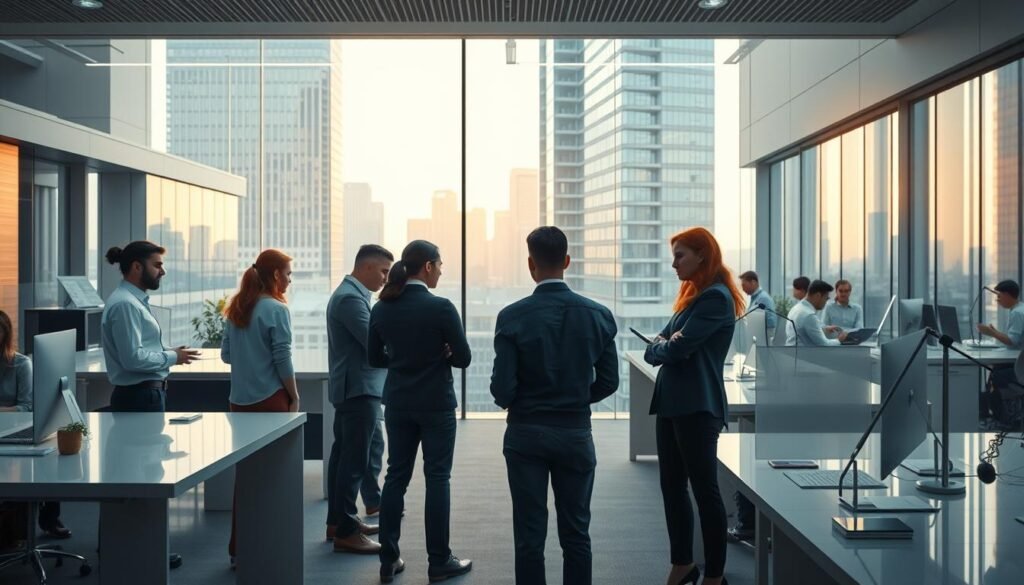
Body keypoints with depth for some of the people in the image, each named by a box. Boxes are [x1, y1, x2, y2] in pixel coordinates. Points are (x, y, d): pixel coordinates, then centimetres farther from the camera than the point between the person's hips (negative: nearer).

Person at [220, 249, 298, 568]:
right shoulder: (275, 309, -12)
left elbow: (226, 355, 11)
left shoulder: (236, 308, 7)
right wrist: (295, 397, -3)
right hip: (269, 400, -6)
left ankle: (238, 549, 19)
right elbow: (283, 359, -12)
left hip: (240, 400, 6)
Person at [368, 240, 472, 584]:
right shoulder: (441, 307, -16)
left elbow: (375, 358, 8)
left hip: (398, 404, 5)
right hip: (435, 404, -5)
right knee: (437, 479, 4)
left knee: (395, 476, 11)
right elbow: (463, 358, -11)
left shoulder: (381, 309, 0)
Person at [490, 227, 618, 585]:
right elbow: (608, 382, 2)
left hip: (526, 435, -2)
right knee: (576, 534, 11)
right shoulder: (598, 315, -5)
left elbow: (502, 390, -13)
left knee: (530, 536, 6)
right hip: (576, 434, 2)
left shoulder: (512, 317, -12)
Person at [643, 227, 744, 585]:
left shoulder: (716, 297, -12)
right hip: (671, 404, 9)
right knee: (672, 487, 14)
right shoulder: (691, 296, 17)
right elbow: (654, 350, 14)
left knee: (705, 489, 0)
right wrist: (665, 345, -8)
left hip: (697, 407, -9)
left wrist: (663, 345, 3)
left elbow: (677, 349, -18)